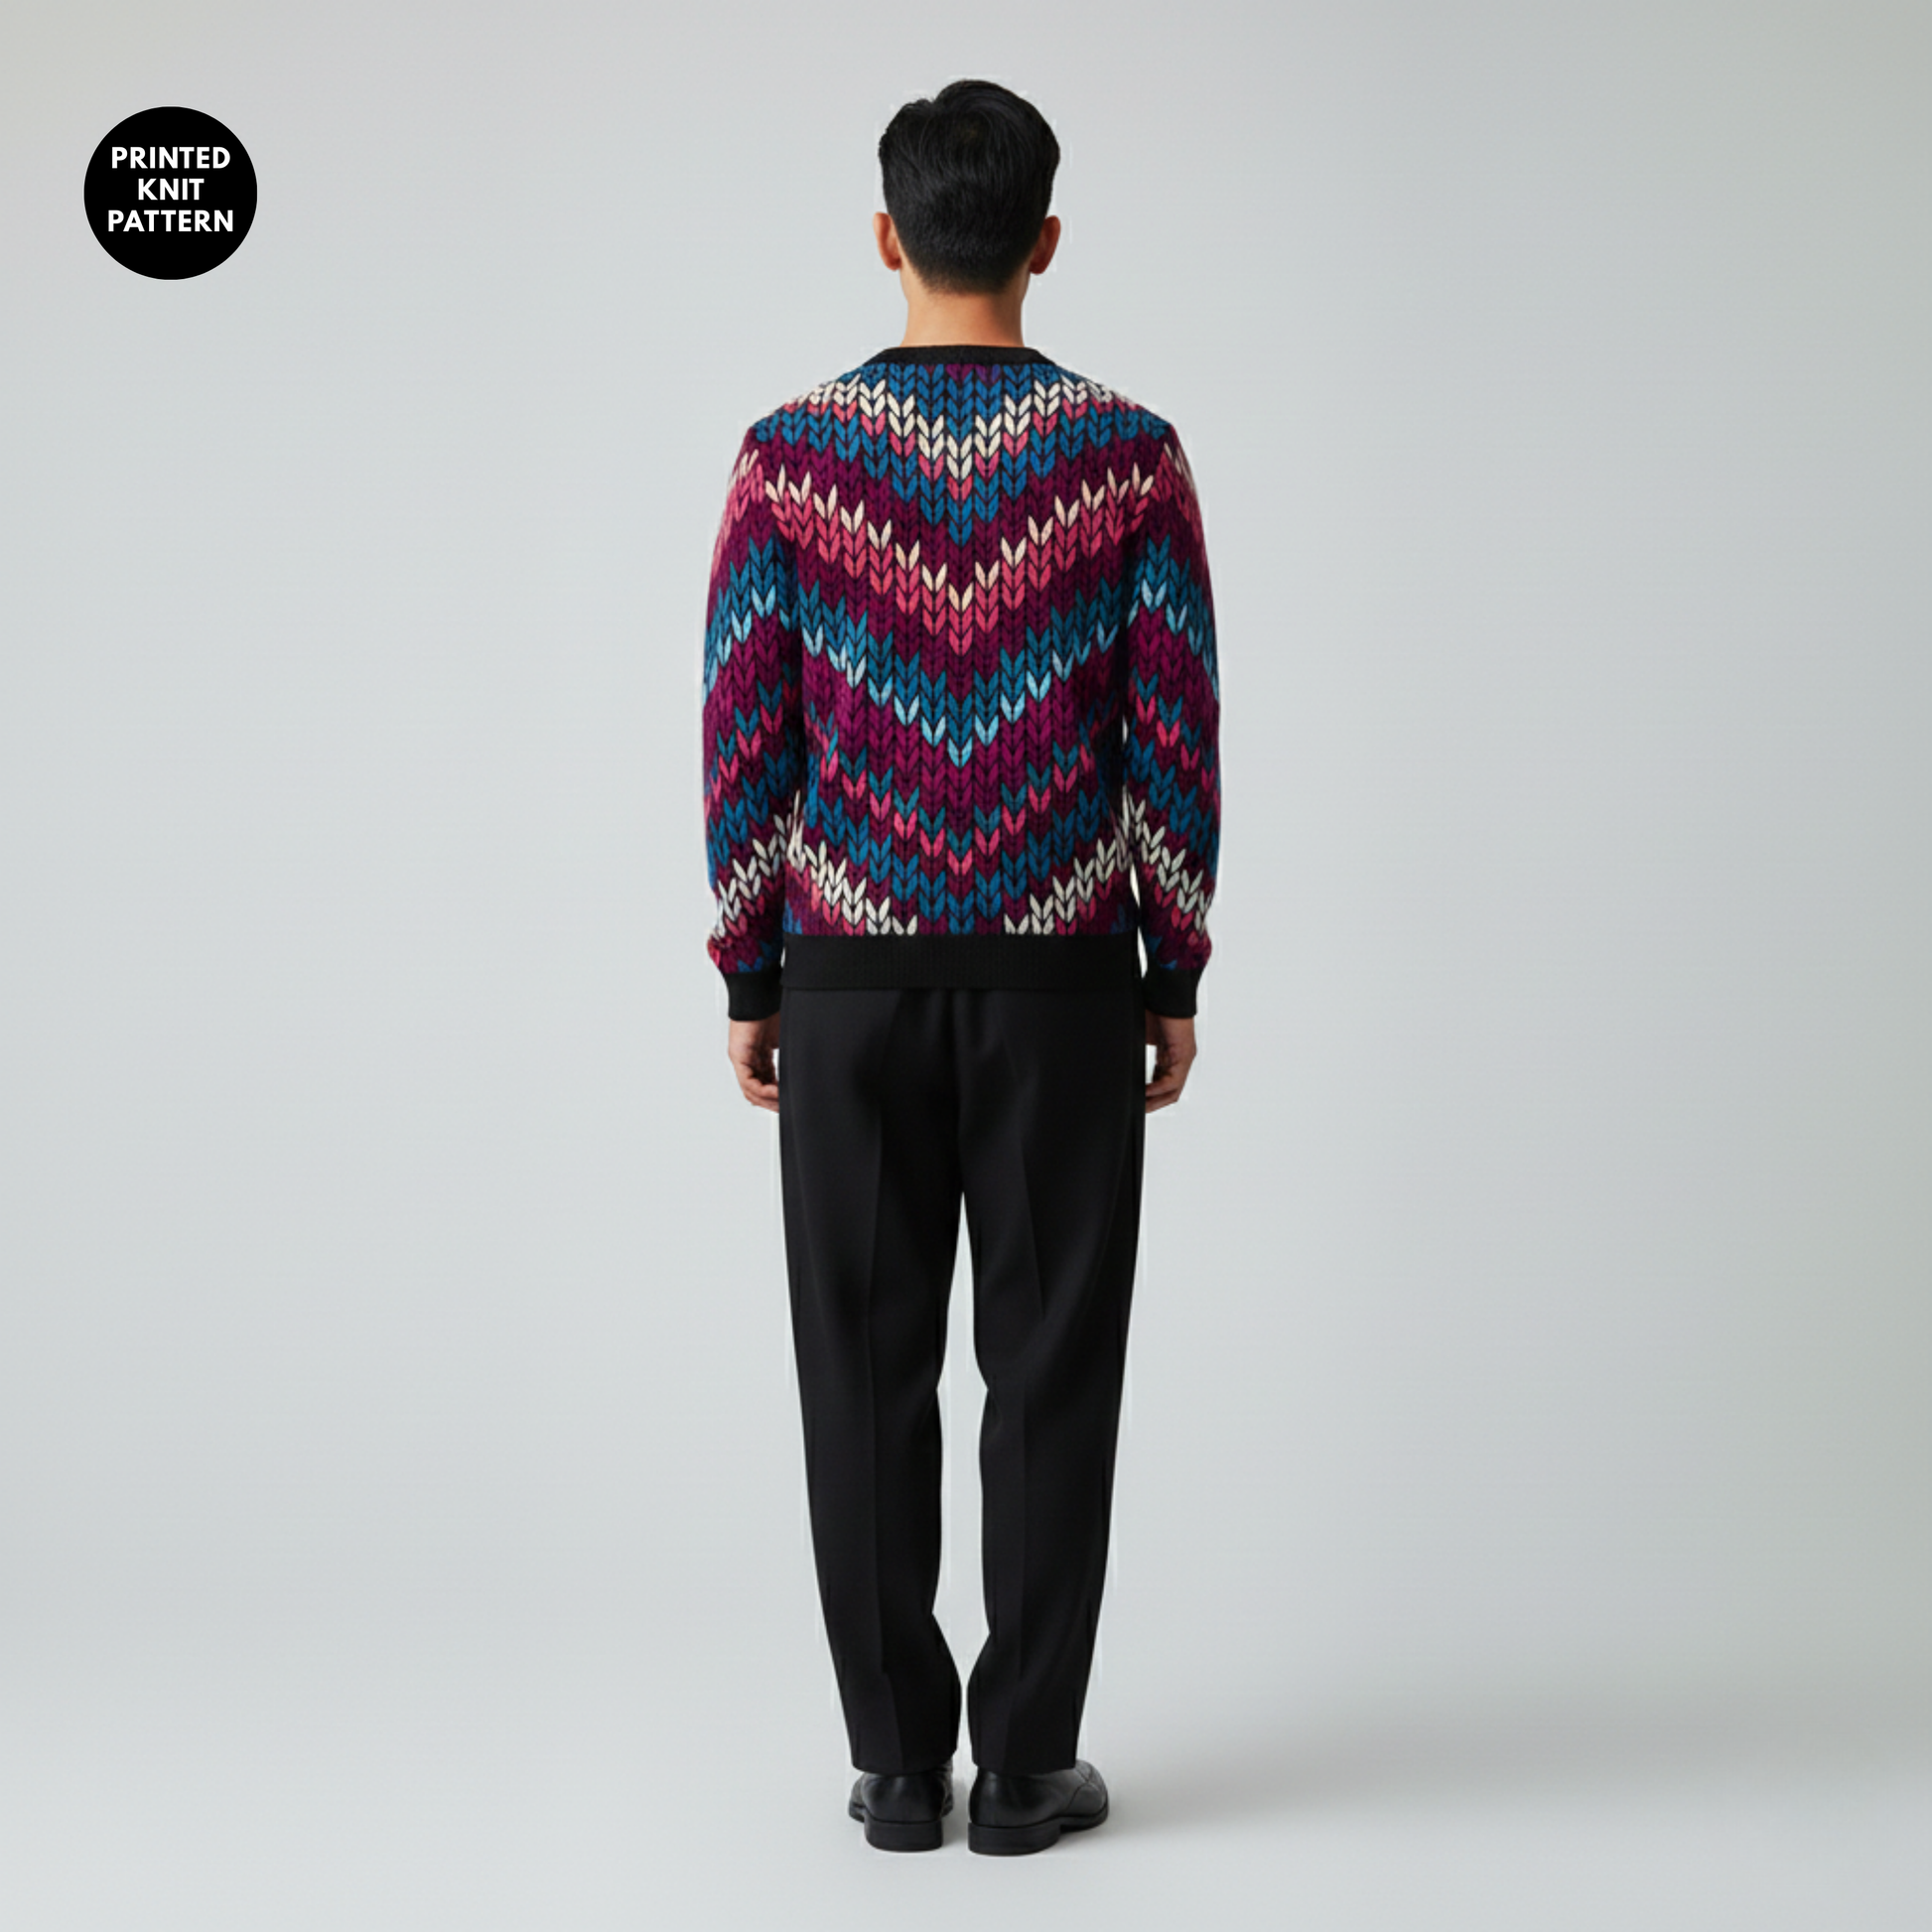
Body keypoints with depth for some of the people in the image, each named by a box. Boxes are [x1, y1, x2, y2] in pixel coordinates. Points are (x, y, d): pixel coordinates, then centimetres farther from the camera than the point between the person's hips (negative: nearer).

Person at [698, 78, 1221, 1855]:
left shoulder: (790, 456, -4)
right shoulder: (1131, 455, -4)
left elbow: (745, 741, -3)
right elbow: (1177, 740, -4)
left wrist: (750, 983, 6)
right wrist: (1176, 984, 5)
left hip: (852, 985, 1)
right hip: (1062, 986, 0)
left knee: (870, 1373, 8)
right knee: (1050, 1372, 7)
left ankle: (898, 1765, 14)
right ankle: (1027, 1766, 12)